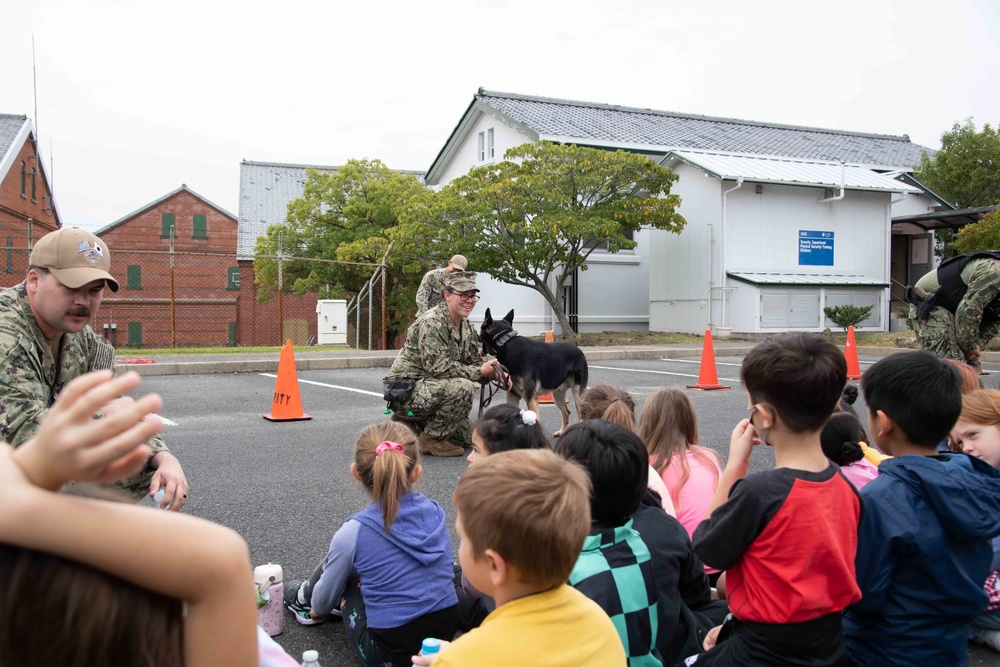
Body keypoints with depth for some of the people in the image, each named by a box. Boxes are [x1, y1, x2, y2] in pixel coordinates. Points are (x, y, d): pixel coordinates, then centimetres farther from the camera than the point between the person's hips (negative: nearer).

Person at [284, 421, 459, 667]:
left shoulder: (353, 534, -16)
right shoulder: (435, 512, -4)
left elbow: (325, 599, 0)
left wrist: (317, 610, 26)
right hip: (447, 631, 5)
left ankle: (304, 599, 44)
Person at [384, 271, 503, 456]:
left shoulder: (466, 327, 7)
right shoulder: (432, 322, -22)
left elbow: (475, 363, 10)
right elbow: (439, 367, -28)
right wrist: (480, 372, -22)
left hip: (429, 389, 9)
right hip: (406, 391, -9)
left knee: (467, 438, 13)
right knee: (463, 387, -30)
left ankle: (411, 425, 21)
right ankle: (431, 439, -13)